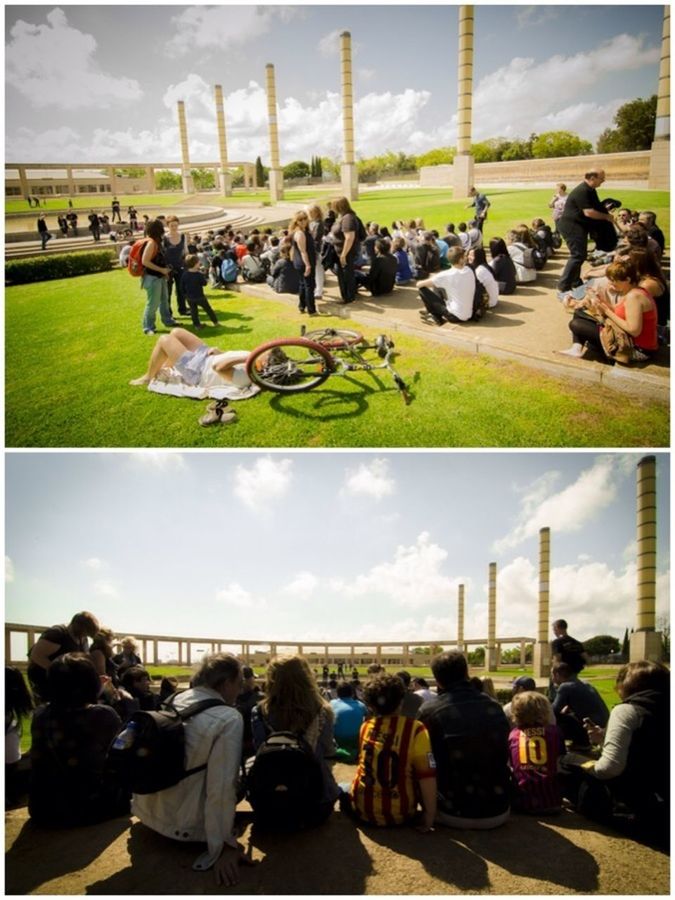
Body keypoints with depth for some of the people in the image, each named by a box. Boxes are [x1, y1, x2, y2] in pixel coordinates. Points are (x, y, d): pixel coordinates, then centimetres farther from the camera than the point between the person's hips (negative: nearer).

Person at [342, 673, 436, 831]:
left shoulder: (365, 726, 0)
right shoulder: (415, 729, -14)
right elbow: (427, 775, -17)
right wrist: (429, 814, -13)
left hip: (362, 808, 3)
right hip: (399, 813, -2)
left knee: (343, 791, 33)